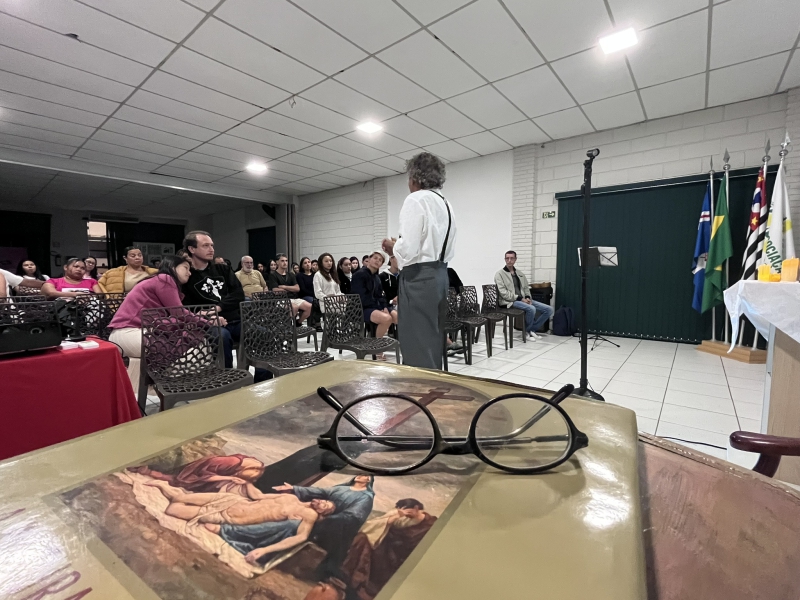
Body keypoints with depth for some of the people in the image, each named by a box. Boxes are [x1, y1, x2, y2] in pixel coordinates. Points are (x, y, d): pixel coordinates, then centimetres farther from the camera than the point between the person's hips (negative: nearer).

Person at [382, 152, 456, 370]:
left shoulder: (415, 200, -9)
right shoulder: (446, 205, 15)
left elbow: (408, 248, -19)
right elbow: (449, 251, 16)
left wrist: (392, 247, 3)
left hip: (419, 278, -9)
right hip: (440, 275, 9)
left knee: (418, 346, -2)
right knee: (434, 343, 16)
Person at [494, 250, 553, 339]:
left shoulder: (520, 273, 19)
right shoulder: (499, 274, -3)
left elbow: (526, 288, 22)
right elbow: (503, 293, -11)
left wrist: (527, 298, -1)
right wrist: (520, 298, -16)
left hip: (523, 299, 7)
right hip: (510, 301, -7)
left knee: (549, 309, -7)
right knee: (531, 309, -33)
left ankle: (532, 329, 3)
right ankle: (527, 331, -6)